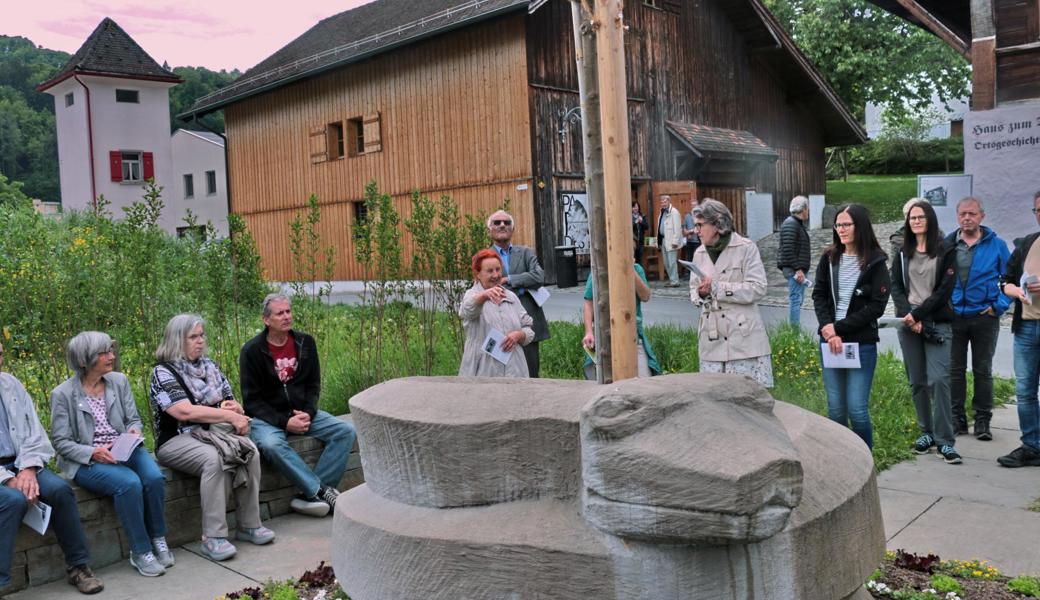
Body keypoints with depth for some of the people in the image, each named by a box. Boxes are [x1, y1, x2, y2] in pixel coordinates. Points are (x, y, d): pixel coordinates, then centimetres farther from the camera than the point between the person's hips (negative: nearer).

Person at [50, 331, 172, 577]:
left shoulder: (119, 381, 6)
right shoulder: (62, 394, -5)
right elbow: (61, 442, -5)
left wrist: (135, 431, -12)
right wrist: (93, 452, -21)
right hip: (87, 460, -4)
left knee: (154, 477, -27)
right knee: (129, 483, -32)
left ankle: (158, 540, -7)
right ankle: (140, 552, -16)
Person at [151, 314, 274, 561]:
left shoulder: (209, 366, 16)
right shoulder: (163, 372, -4)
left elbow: (231, 402, 17)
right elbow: (185, 411, -18)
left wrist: (236, 409, -8)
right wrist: (229, 416, -19)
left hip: (214, 432, 6)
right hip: (178, 439, -5)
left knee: (251, 451, -23)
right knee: (213, 459, -35)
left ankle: (249, 525, -15)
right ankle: (213, 538, -29)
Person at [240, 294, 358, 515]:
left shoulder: (305, 343, 5)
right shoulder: (252, 351, -8)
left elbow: (314, 384, 9)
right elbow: (252, 400, -8)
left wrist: (308, 413, -10)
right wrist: (284, 422, -20)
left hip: (302, 413, 5)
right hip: (267, 417, -4)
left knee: (347, 431, -16)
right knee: (272, 445, -38)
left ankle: (310, 494, -21)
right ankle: (323, 491, -29)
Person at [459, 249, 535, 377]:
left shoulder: (512, 297, 14)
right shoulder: (472, 294, -2)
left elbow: (529, 329, 15)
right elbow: (468, 309, -27)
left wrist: (518, 335, -9)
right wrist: (484, 295, -48)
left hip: (513, 372, 5)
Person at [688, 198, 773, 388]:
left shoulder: (746, 248, -4)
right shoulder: (699, 254, 12)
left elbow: (758, 288, -11)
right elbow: (694, 290, 18)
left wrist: (717, 287, -15)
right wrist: (701, 294, -6)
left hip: (743, 337, -5)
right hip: (712, 339, 5)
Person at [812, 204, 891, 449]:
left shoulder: (875, 262, -5)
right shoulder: (829, 258, 7)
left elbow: (876, 306, -9)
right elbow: (818, 295, 6)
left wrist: (839, 327, -11)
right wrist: (828, 329, -9)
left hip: (862, 343, -4)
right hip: (830, 341, 4)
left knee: (857, 410, -5)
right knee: (836, 410, 8)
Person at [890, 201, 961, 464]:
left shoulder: (946, 251, 1)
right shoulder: (903, 253, 13)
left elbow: (945, 289, -6)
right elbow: (896, 287, 6)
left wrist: (919, 314, -13)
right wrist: (908, 315, -9)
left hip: (937, 323, -4)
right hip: (908, 324, 4)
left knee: (938, 379, -13)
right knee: (917, 382, 7)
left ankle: (945, 441, -9)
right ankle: (926, 432, 19)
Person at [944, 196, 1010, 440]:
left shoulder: (996, 245, 0)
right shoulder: (946, 245, 2)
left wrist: (999, 305, -7)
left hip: (984, 317, -1)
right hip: (953, 317, 1)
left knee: (983, 371, 7)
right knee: (955, 370, 7)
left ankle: (983, 421, 16)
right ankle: (957, 419, 17)